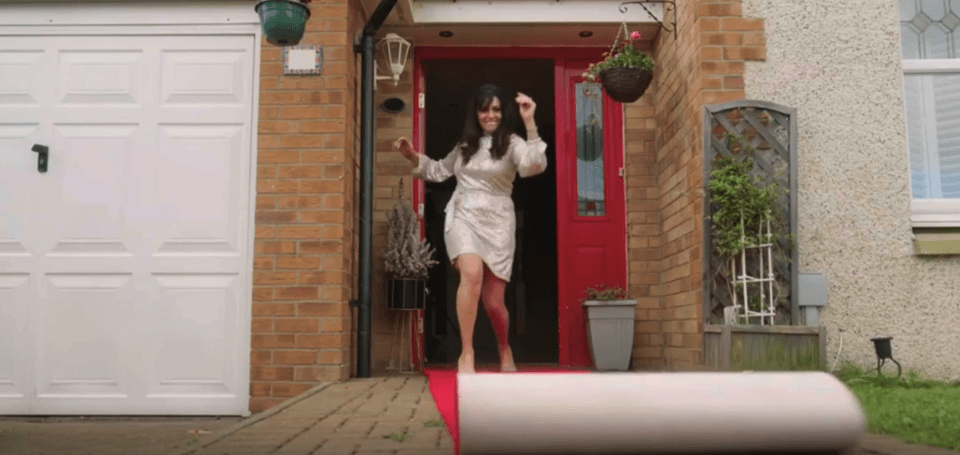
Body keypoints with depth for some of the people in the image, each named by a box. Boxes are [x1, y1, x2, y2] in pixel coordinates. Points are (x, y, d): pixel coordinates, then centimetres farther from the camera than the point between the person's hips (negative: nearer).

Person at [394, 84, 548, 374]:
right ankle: (466, 354, -23)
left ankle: (505, 351, 35)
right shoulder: (465, 144, 15)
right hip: (462, 217, 2)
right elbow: (441, 170, 30)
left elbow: (536, 166, -19)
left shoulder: (511, 143, 1)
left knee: (494, 301, 3)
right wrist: (413, 157, 16)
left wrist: (530, 123, -24)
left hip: (496, 222, -1)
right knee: (472, 273, -31)